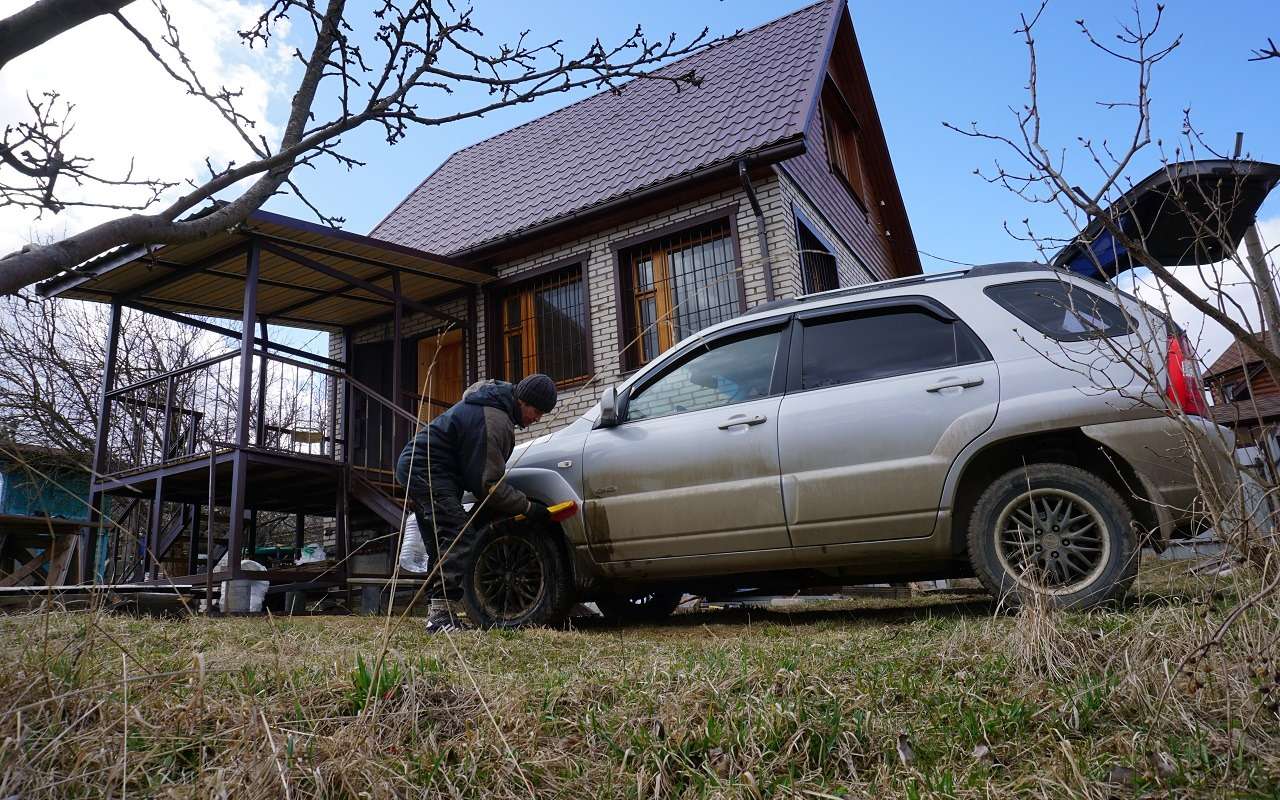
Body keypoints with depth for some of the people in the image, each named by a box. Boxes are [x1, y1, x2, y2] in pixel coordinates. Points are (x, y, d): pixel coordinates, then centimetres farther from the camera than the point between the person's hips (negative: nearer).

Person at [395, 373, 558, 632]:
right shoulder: (494, 421, -24)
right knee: (460, 537, -20)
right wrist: (529, 507, -14)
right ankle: (442, 614, -23)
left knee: (441, 544, 10)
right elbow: (489, 485, -22)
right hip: (426, 469, -11)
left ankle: (437, 612, 13)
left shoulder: (496, 397, 9)